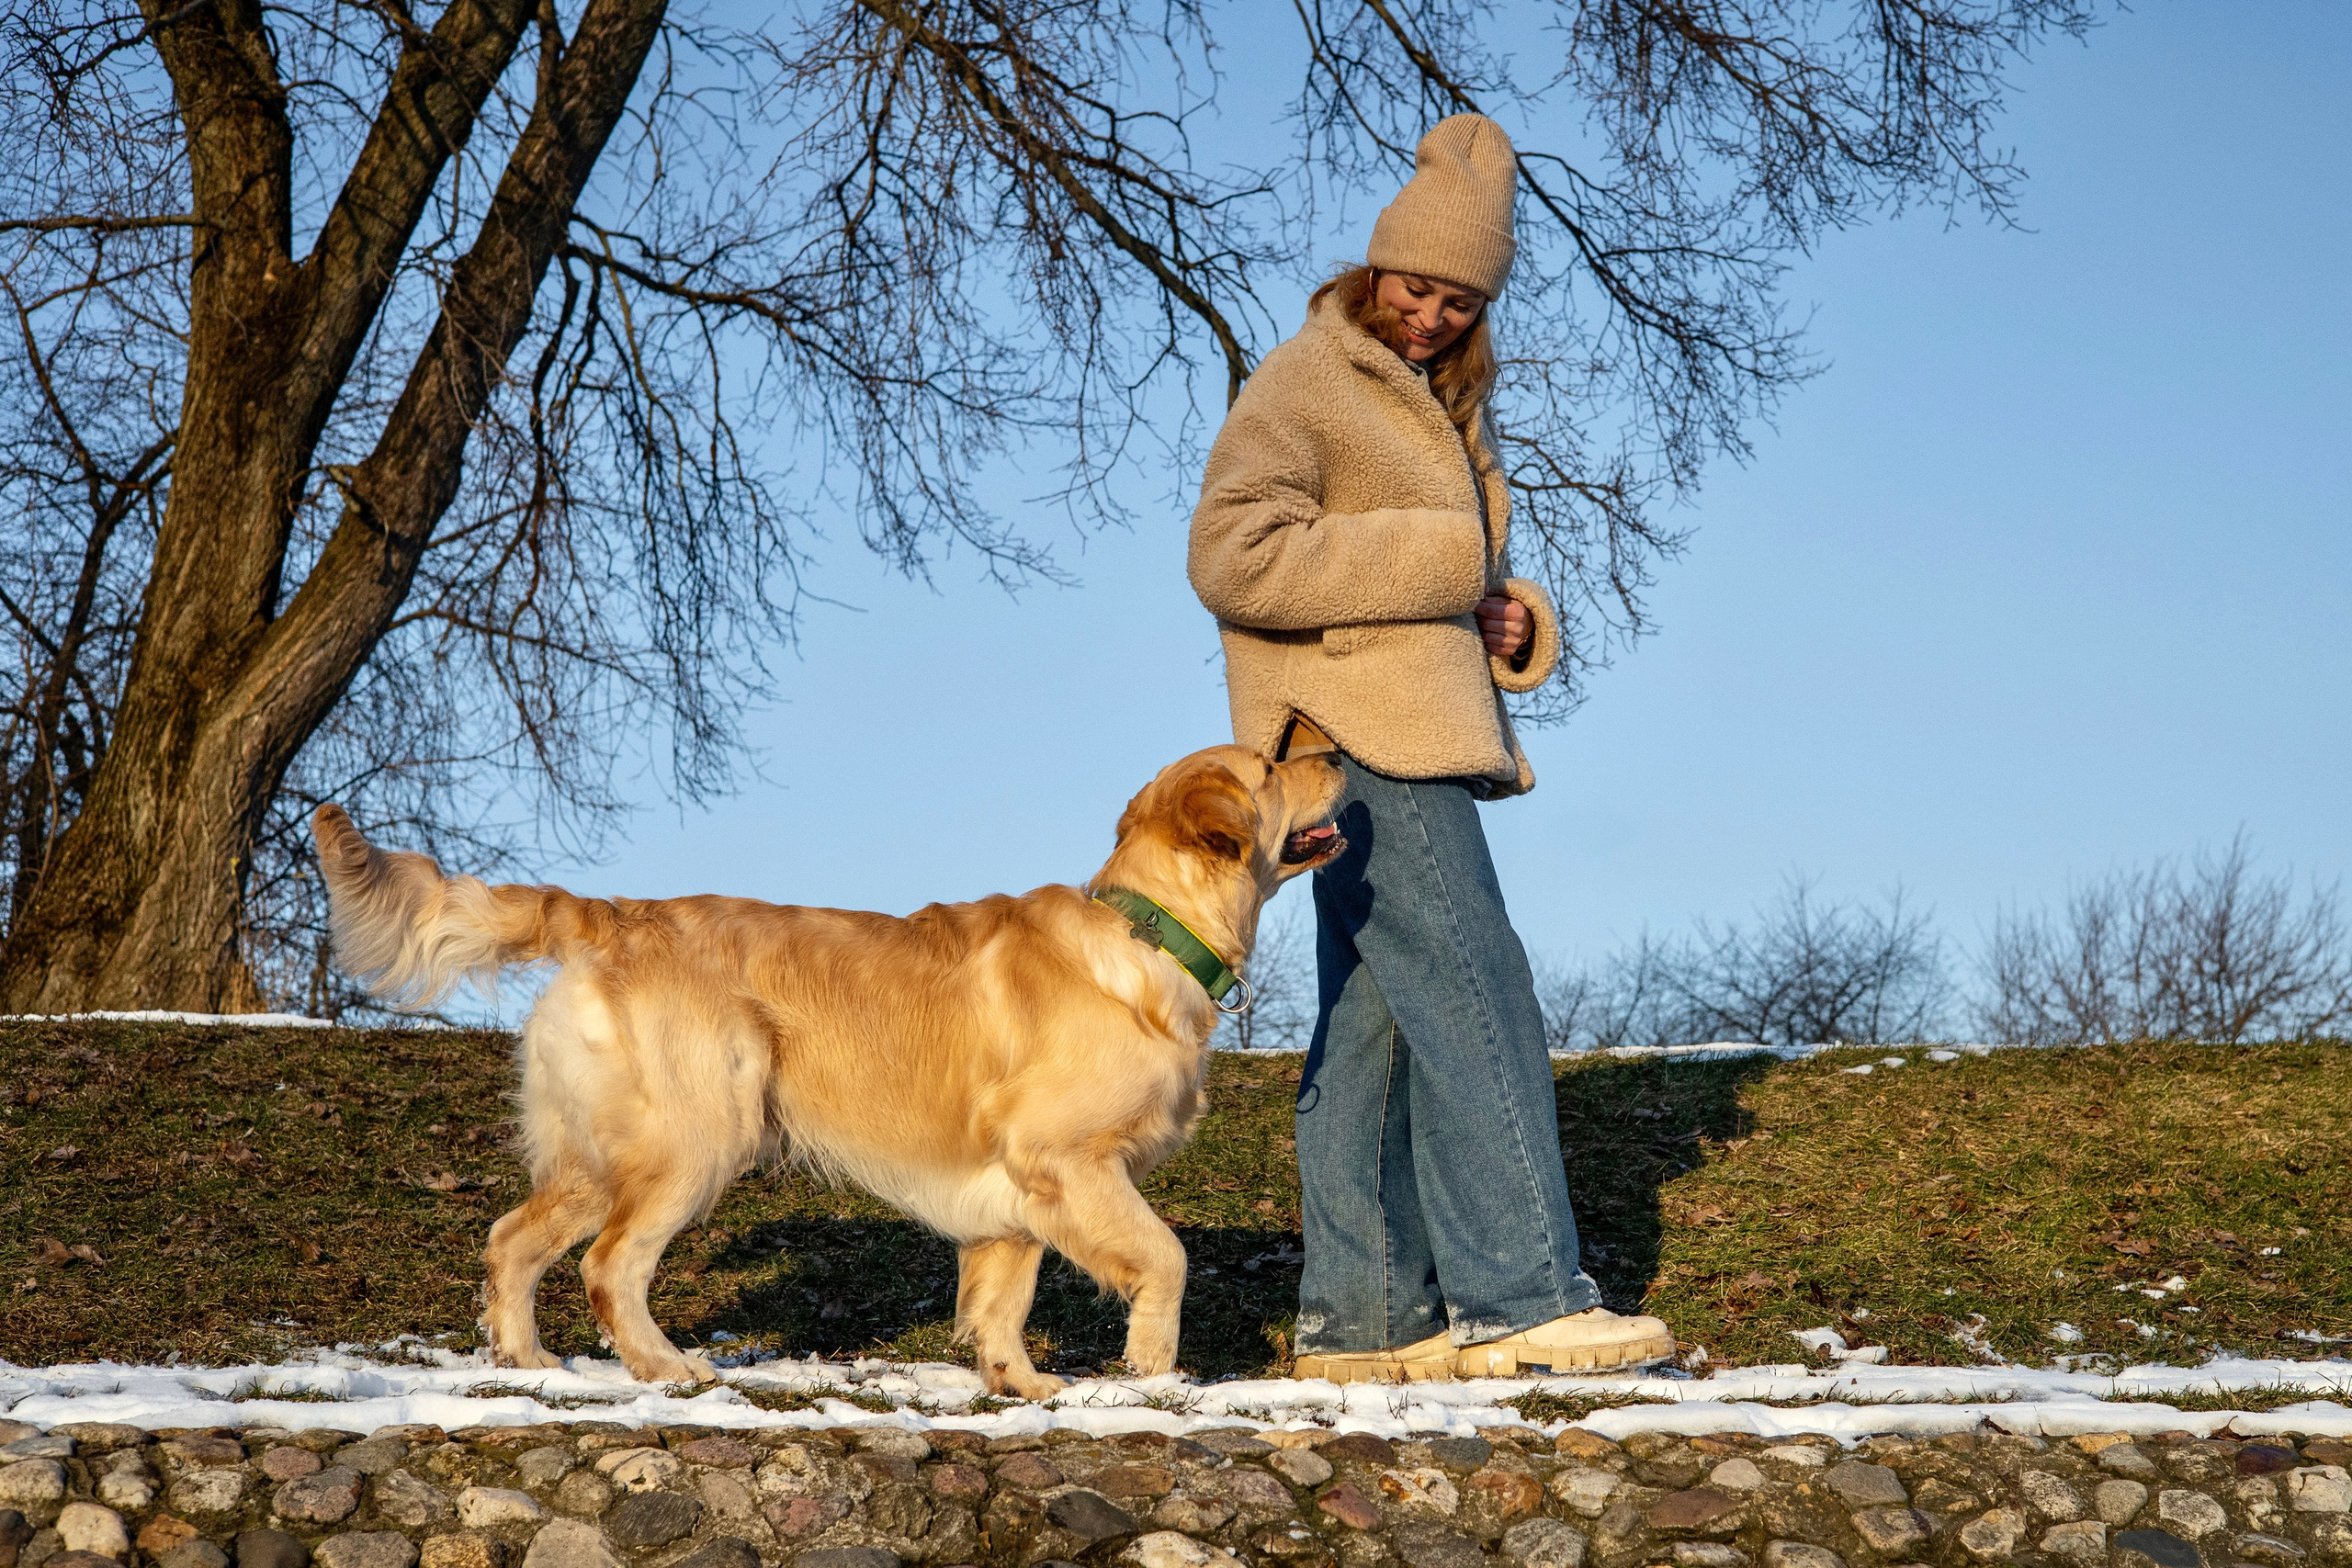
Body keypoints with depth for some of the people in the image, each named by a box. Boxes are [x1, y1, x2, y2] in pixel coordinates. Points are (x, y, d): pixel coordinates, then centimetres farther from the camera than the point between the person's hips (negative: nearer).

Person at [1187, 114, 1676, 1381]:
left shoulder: (1439, 408, 24)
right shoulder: (1303, 386, -5)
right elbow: (1235, 555, -19)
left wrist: (1512, 621, 7)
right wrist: (1433, 561, -15)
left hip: (1418, 743, 10)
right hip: (1360, 741, -10)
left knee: (1369, 1029, 7)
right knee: (1476, 1000, -16)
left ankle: (1364, 1319, 7)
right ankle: (1520, 1295, -19)